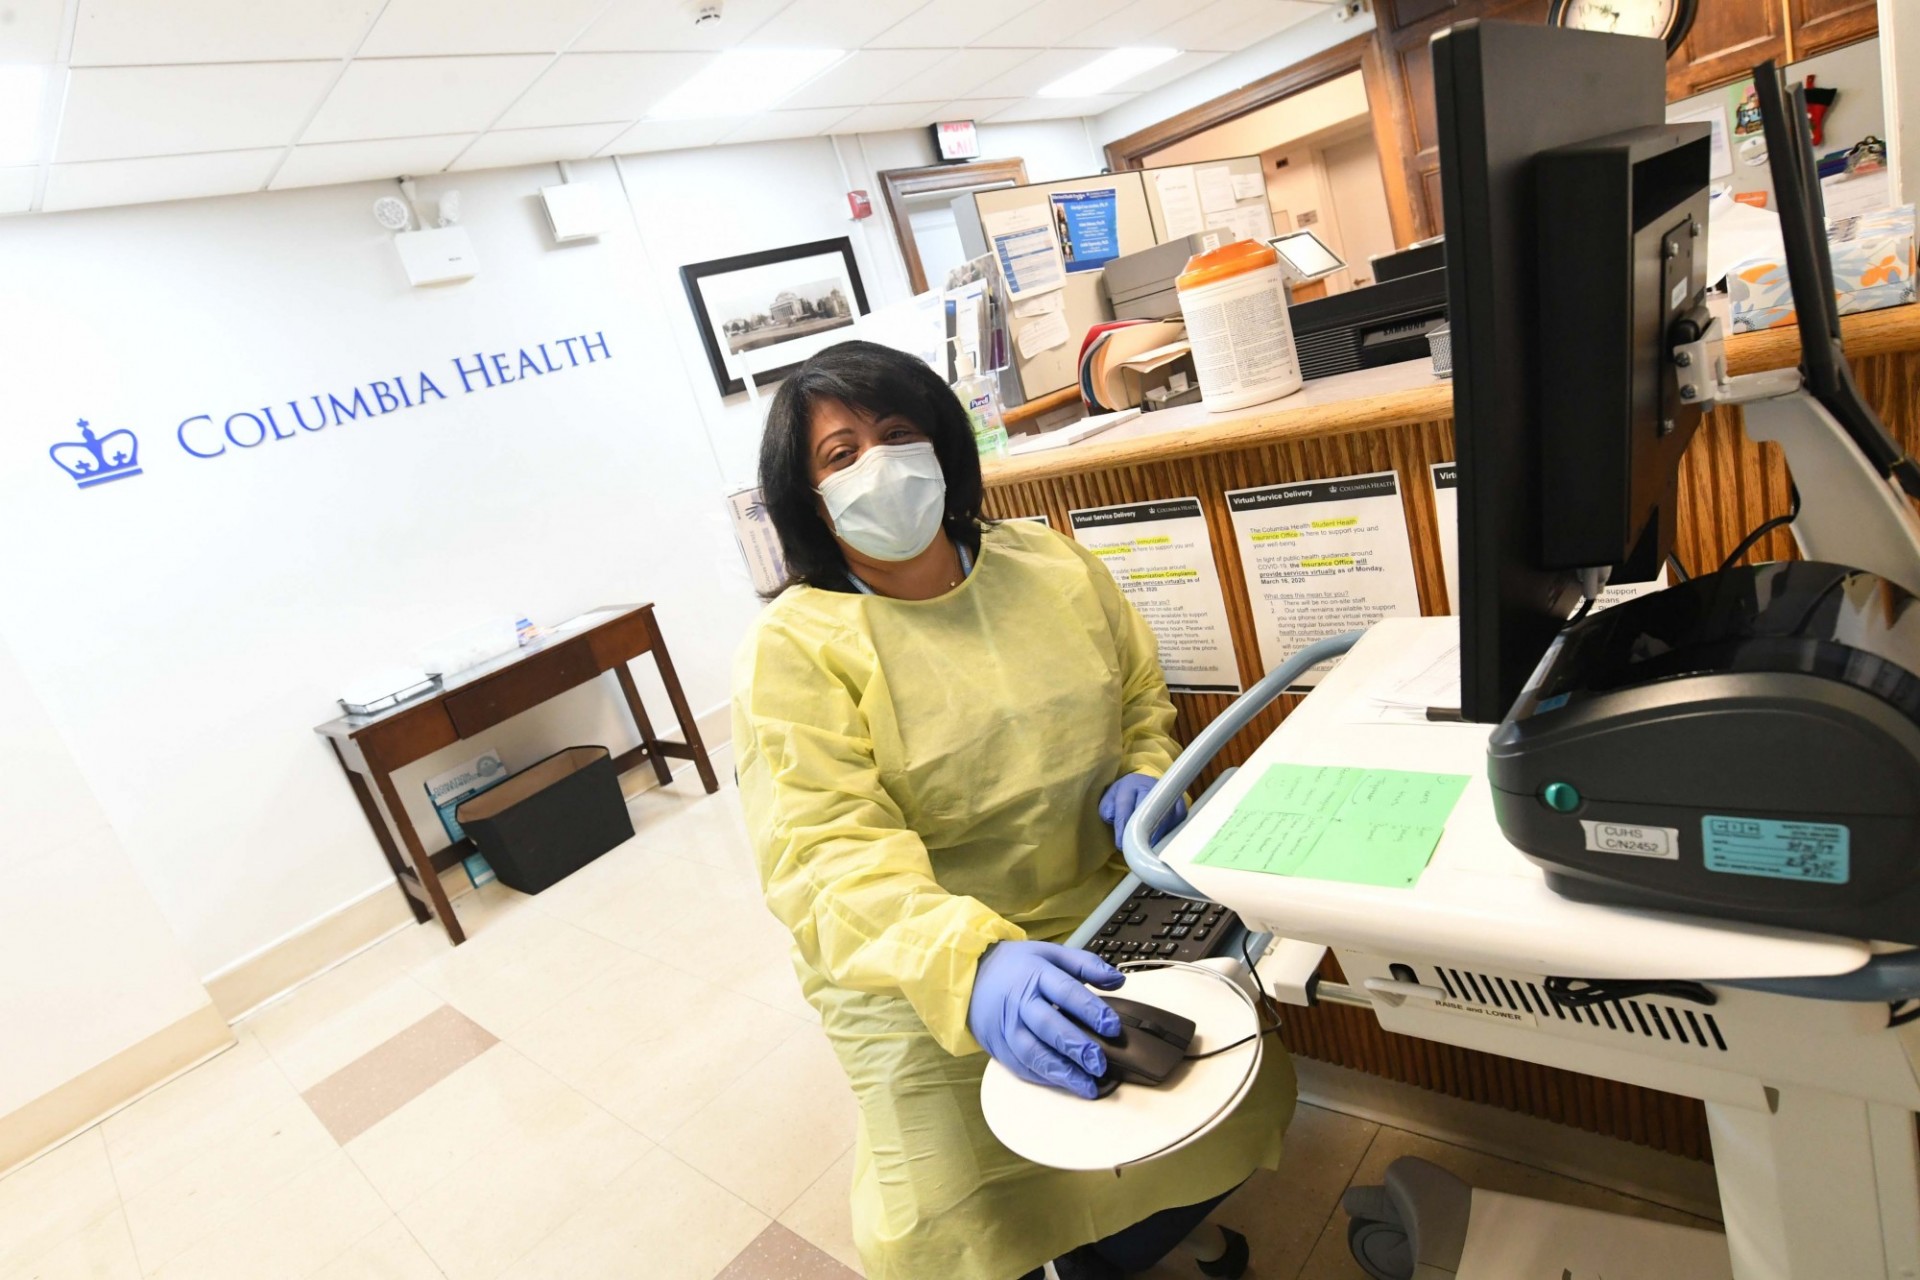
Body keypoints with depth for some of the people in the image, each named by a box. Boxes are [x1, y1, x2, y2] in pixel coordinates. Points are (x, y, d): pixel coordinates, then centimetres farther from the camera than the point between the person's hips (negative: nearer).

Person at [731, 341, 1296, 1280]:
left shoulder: (1052, 565, -1)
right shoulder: (793, 650, -16)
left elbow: (1141, 700, 14)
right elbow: (827, 858, -26)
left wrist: (1143, 776, -8)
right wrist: (970, 964, -42)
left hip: (1107, 918, 4)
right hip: (921, 981, -3)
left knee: (1241, 1098, 4)